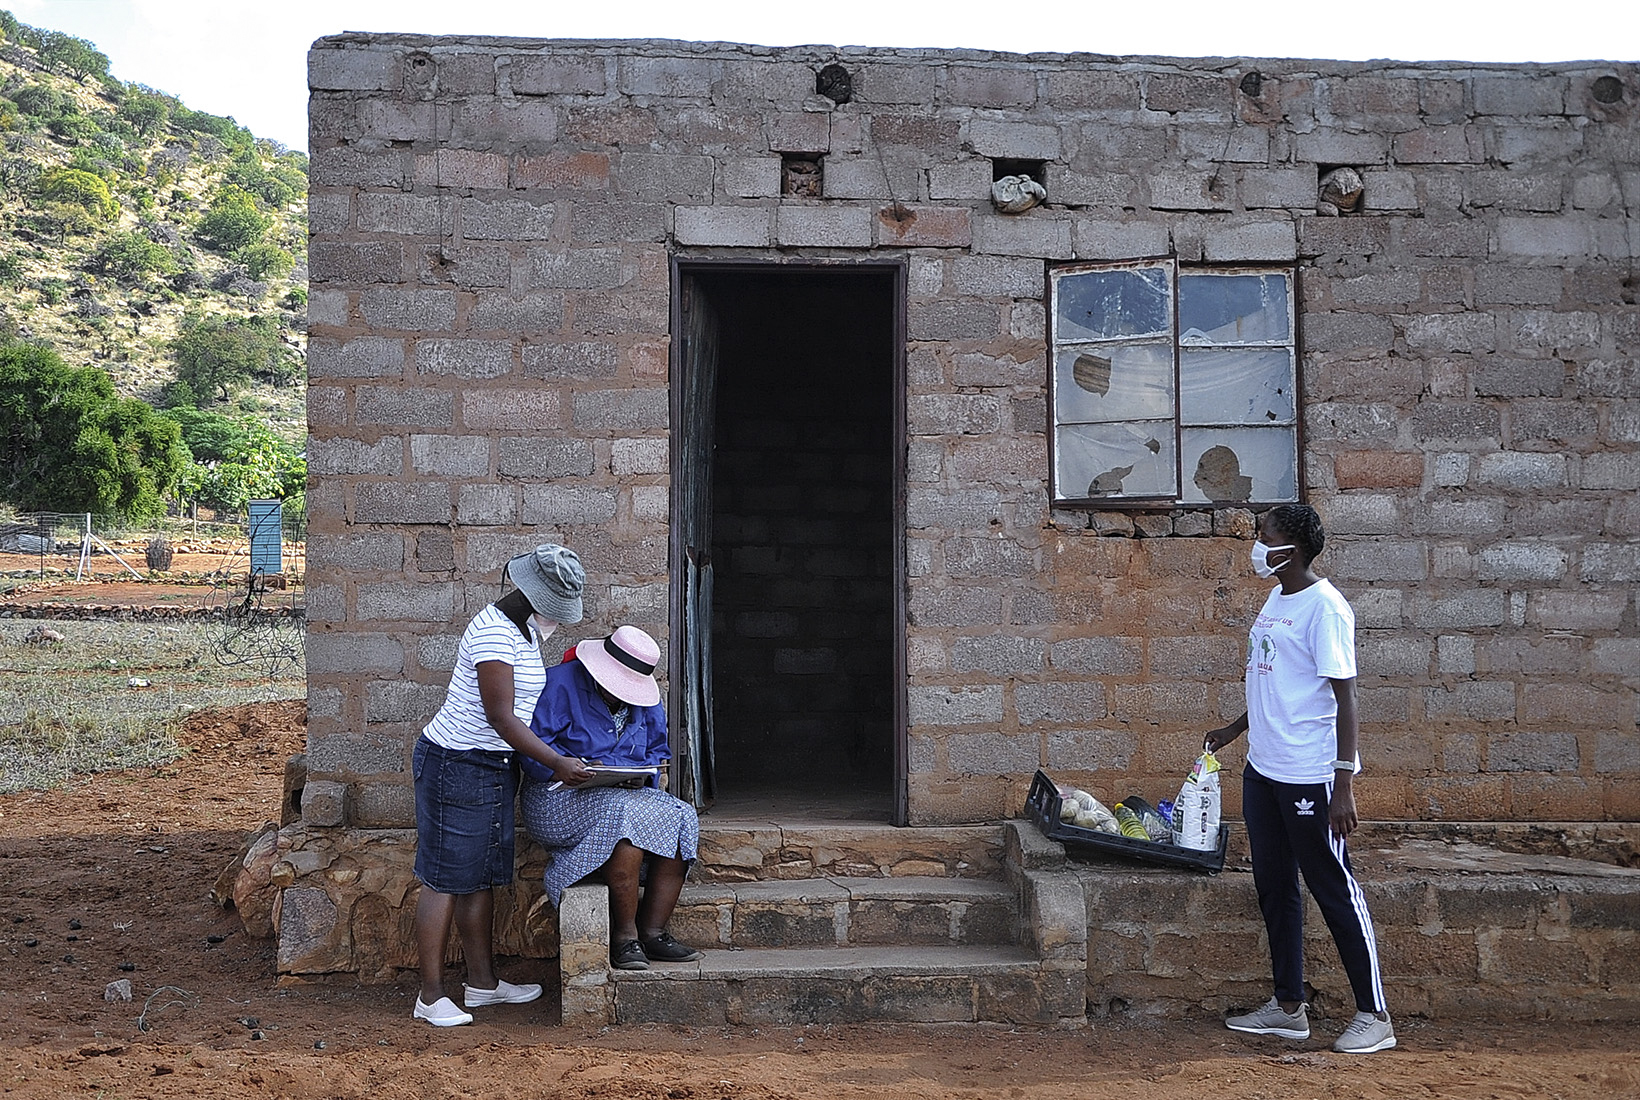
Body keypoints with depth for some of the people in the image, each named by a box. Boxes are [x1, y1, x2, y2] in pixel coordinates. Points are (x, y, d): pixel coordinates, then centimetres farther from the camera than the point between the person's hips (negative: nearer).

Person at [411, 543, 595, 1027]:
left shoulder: (525, 628, 12)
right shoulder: (495, 632, -20)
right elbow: (502, 717, -22)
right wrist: (559, 762, -20)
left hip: (495, 768, 10)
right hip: (457, 766, -10)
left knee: (482, 878, 15)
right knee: (445, 879, -4)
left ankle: (482, 981, 24)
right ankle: (431, 995, 2)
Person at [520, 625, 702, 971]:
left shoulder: (646, 700, 11)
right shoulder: (562, 683, -9)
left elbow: (657, 750, 17)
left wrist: (646, 773, -6)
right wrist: (560, 770, -30)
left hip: (633, 793, 6)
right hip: (563, 799, -6)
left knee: (681, 817, -21)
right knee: (626, 814, -36)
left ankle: (652, 932, -15)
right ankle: (624, 936, -25)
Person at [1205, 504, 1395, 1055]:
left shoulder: (1324, 607, -15)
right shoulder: (1275, 600, 12)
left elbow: (1344, 697, -18)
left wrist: (1344, 786, -21)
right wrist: (1236, 729, 31)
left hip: (1309, 777, -9)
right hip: (1263, 771, 9)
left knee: (1336, 892, 0)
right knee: (1274, 889, 14)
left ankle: (1374, 1015, 10)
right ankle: (1289, 1007, 25)